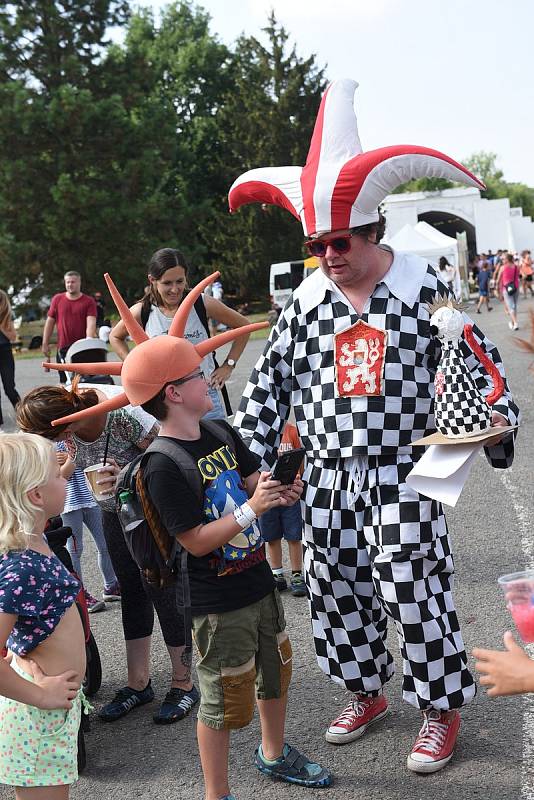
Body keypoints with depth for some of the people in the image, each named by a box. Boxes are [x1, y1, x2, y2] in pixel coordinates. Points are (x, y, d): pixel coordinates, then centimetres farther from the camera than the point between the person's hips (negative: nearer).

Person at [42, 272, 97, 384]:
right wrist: (45, 343, 9)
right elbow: (50, 322, 12)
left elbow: (91, 324, -11)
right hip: (63, 348, 2)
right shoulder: (57, 299, 8)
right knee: (65, 381, 6)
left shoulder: (89, 301, 0)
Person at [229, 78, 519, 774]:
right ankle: (365, 694, 35)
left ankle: (442, 709, 21)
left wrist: (496, 421, -16)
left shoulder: (424, 286, -4)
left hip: (403, 475, -4)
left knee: (414, 592, -2)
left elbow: (476, 364, -1)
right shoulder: (307, 300, 5)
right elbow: (272, 382, 8)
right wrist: (242, 455, 1)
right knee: (337, 591, 12)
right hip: (328, 479, 4)